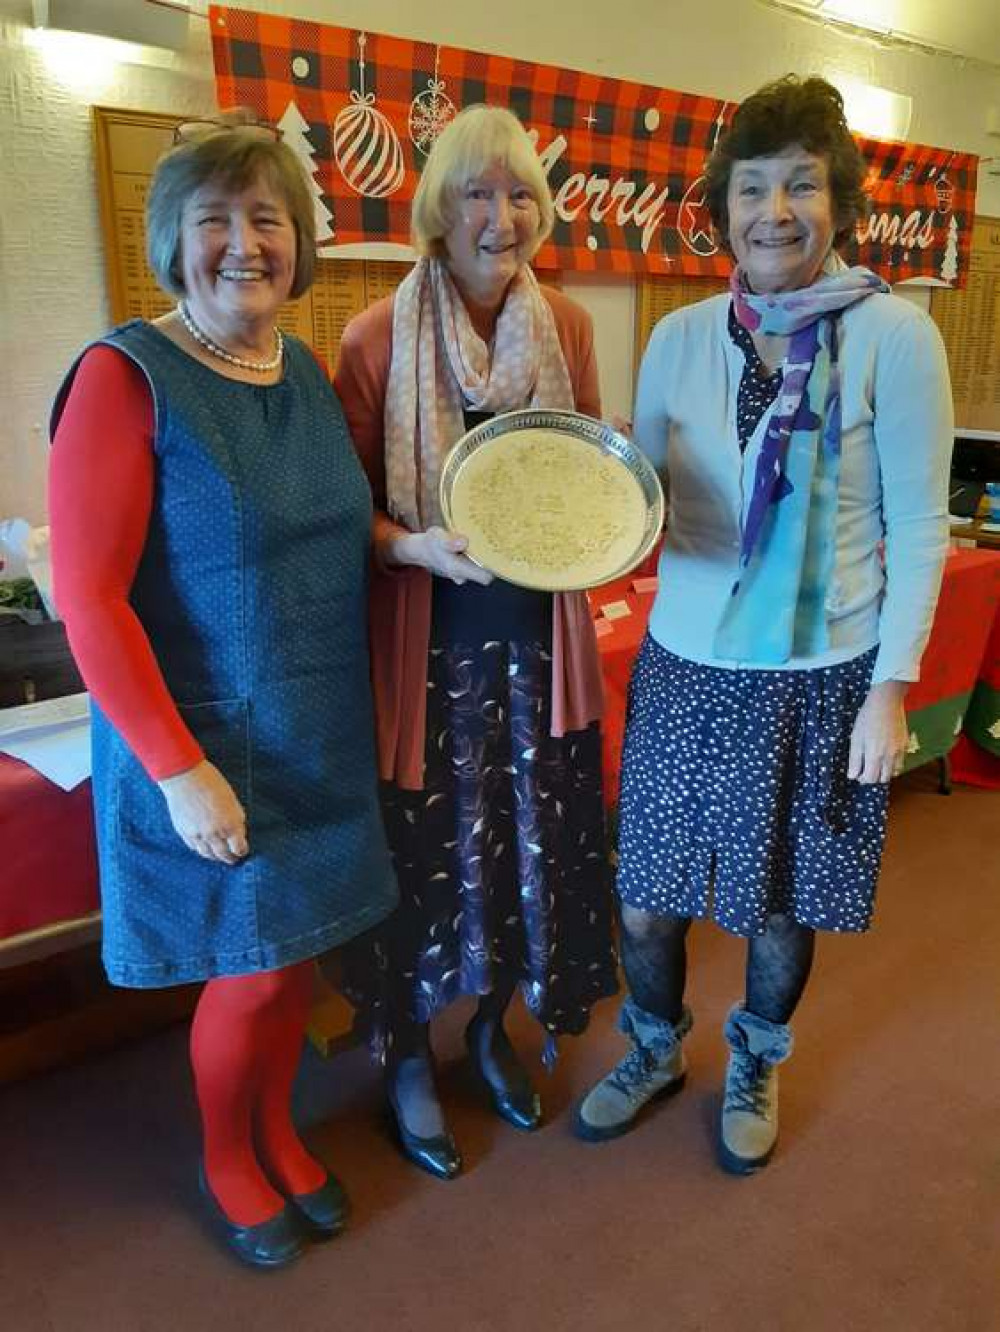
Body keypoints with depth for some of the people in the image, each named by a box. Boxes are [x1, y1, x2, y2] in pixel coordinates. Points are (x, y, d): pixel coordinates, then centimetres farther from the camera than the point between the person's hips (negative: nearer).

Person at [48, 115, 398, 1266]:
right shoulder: (126, 377, -15)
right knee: (249, 973, 8)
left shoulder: (307, 374, 6)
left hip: (322, 735, 6)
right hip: (203, 744, -6)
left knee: (298, 949, 18)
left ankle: (276, 1131, 46)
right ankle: (225, 1164, 39)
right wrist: (180, 768, -19)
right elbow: (89, 600, -17)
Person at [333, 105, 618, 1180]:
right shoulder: (377, 338, -9)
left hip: (537, 634, 4)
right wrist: (414, 545, -23)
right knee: (426, 849, 8)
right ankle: (407, 1058, 36)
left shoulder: (565, 326, 3)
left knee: (533, 839, 14)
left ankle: (492, 1028, 43)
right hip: (429, 638, -4)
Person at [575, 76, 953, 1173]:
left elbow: (917, 527, -6)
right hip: (689, 665, 3)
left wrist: (892, 686, -8)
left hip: (825, 679, -2)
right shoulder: (679, 339, 1)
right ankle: (656, 1051, 43)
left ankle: (756, 1064, 46)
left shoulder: (893, 335, -8)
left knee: (782, 903, 15)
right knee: (645, 896, 12)